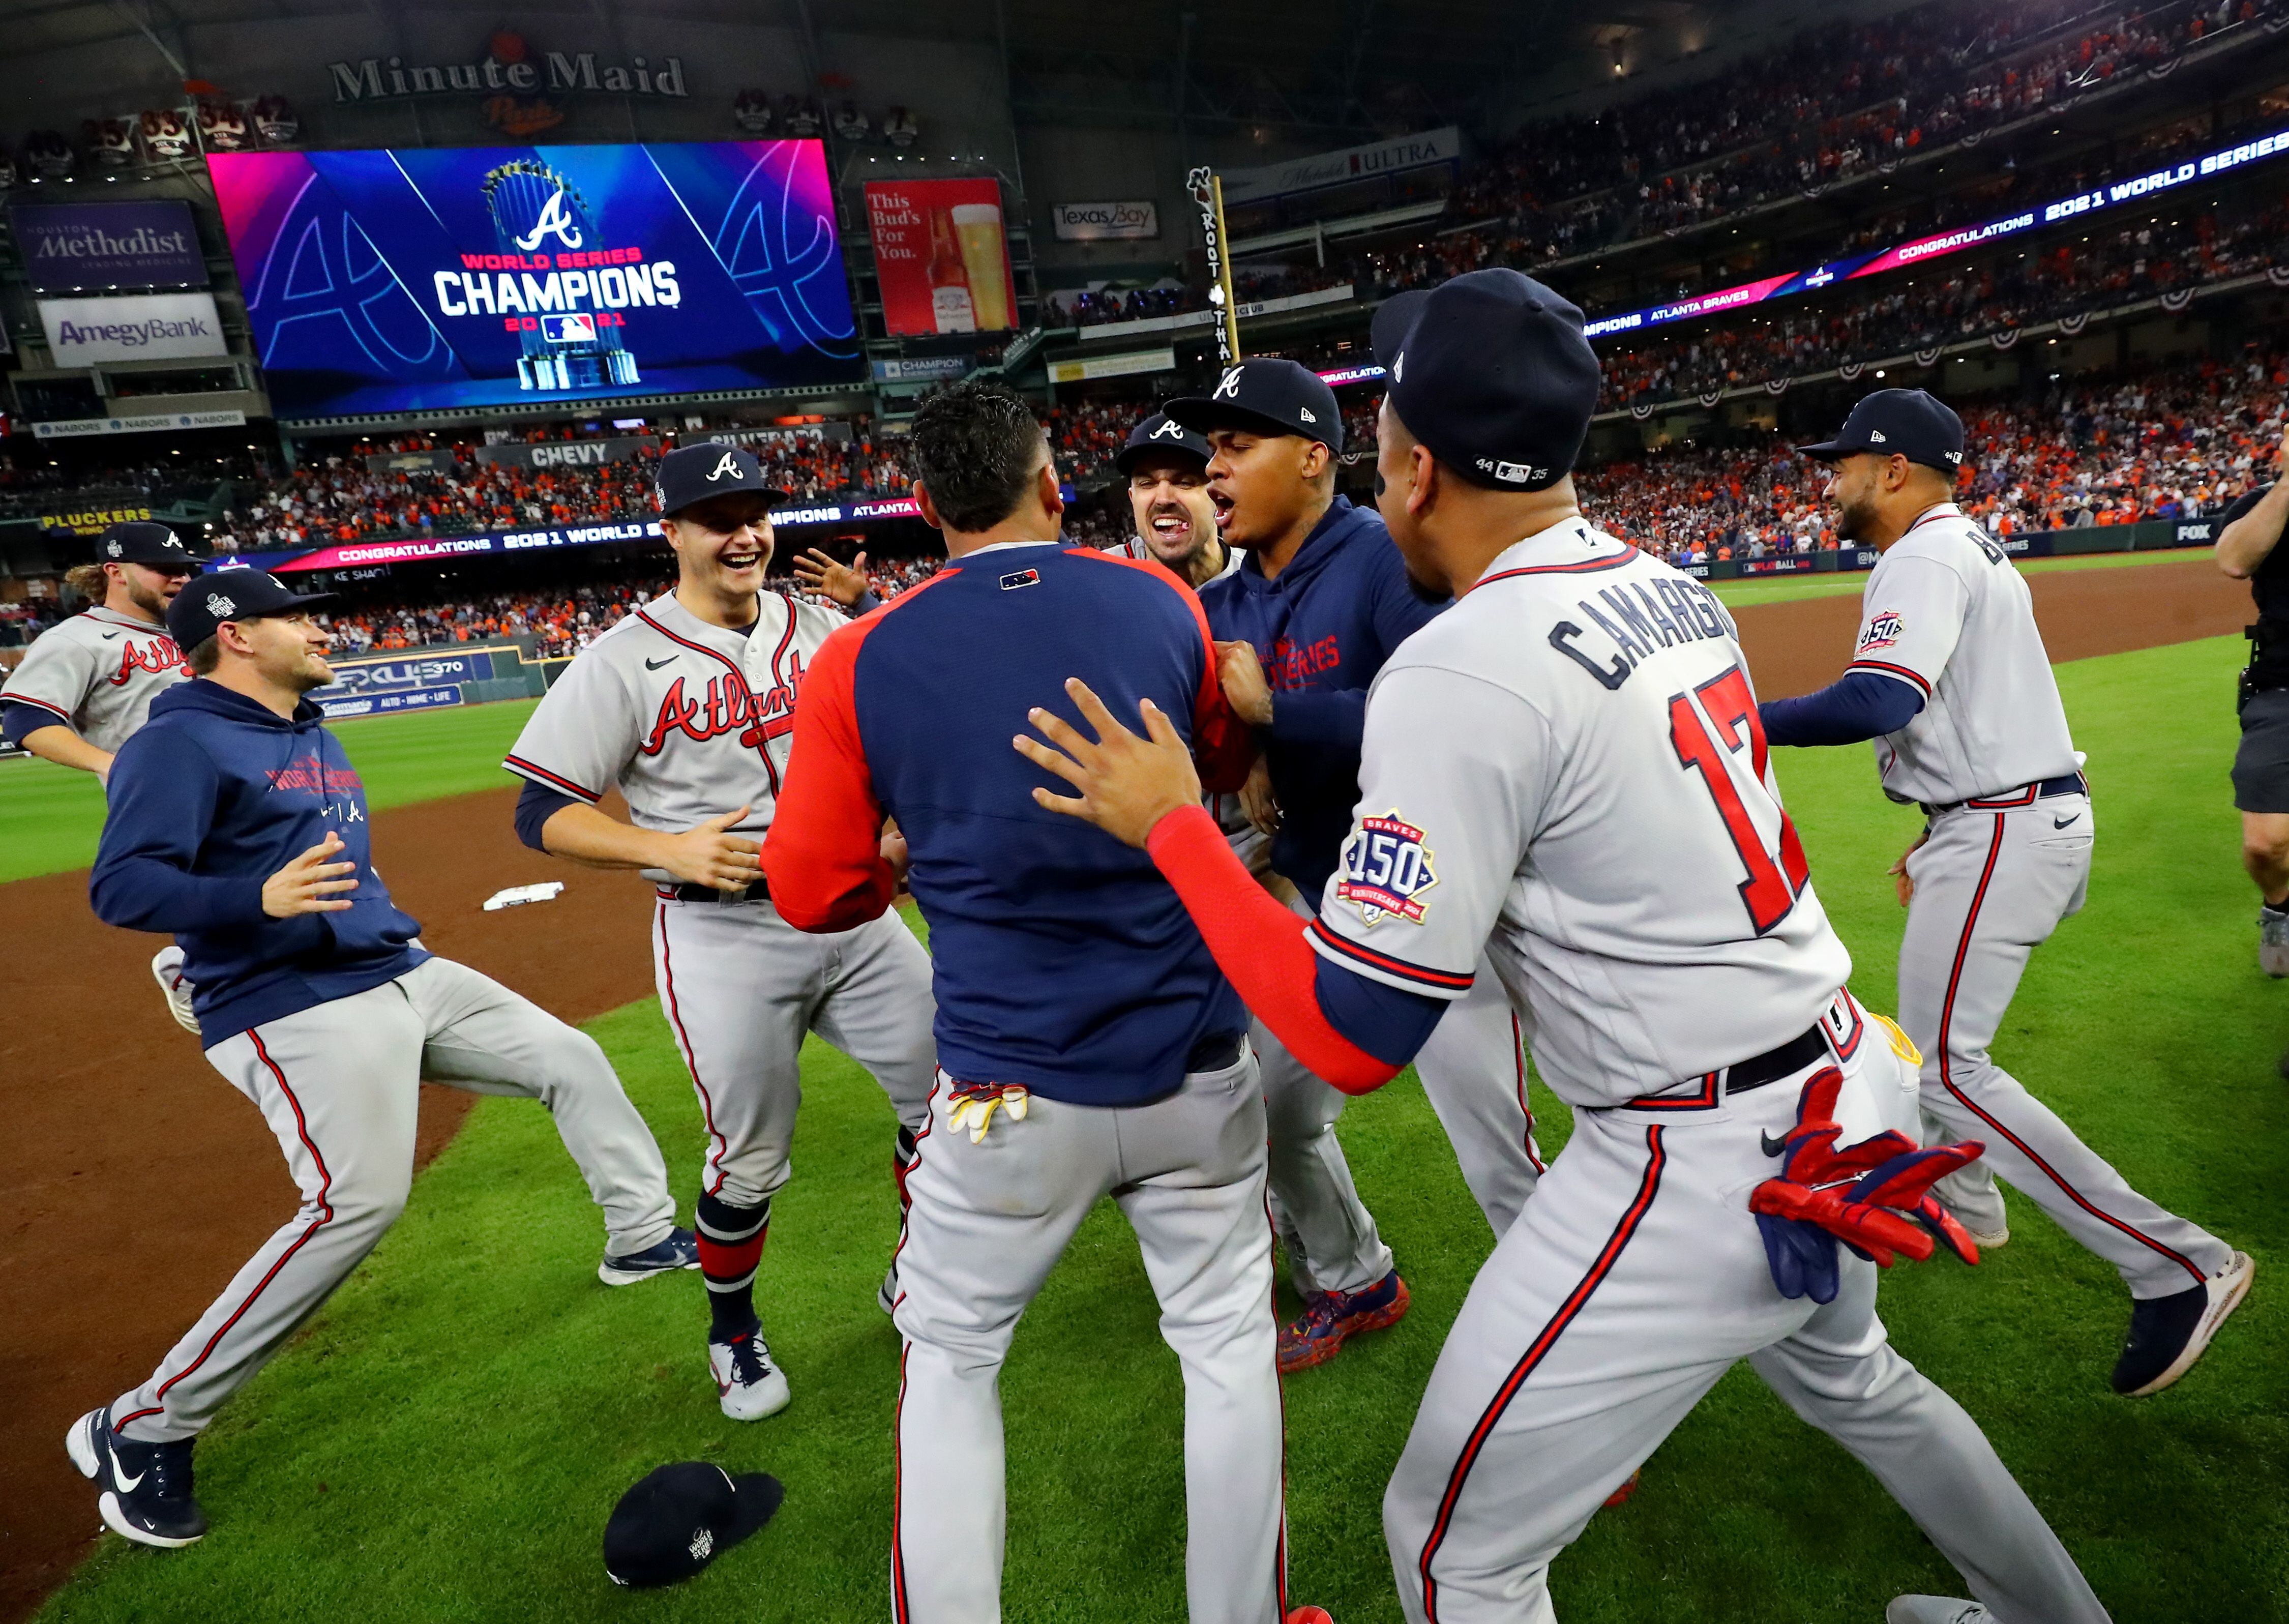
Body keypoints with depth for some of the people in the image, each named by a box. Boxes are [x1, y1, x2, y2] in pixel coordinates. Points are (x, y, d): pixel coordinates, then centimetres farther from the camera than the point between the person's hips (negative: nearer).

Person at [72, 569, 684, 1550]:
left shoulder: (315, 735, 18)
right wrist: (258, 900, -35)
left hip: (405, 979, 9)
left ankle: (645, 1235, 25)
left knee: (569, 1059, 9)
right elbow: (119, 887, -20)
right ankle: (140, 1431, -4)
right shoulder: (181, 743, -10)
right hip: (292, 1011, -9)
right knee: (357, 1200, -22)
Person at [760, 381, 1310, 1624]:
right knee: (1228, 1338, 22)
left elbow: (811, 893, -1)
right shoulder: (1162, 602, -3)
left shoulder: (856, 662, -7)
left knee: (947, 1358, 22)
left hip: (1011, 1092, -1)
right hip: (1196, 1068, 2)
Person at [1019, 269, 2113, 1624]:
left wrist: (1170, 824, -15)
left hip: (1698, 1172, -9)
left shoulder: (1460, 670, -23)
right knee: (1850, 1382, 37)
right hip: (1844, 1096, 9)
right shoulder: (1673, 588, 2)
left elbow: (1355, 1038, -23)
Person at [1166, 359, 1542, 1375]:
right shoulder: (1219, 609, 4)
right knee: (1276, 1117, 18)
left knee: (1495, 1148, 1)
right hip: (1309, 899, 7)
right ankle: (1354, 1286, 43)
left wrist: (1271, 709, -28)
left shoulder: (1389, 558, -17)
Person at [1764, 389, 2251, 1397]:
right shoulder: (1974, 551, 18)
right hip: (2035, 813, 11)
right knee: (1935, 1025, 24)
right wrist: (1944, 837, 24)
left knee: (1945, 1068, -9)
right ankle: (1963, 1203, 39)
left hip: (2001, 834, -11)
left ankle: (2179, 1266, -5)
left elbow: (1878, 702, -33)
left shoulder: (1923, 560, -15)